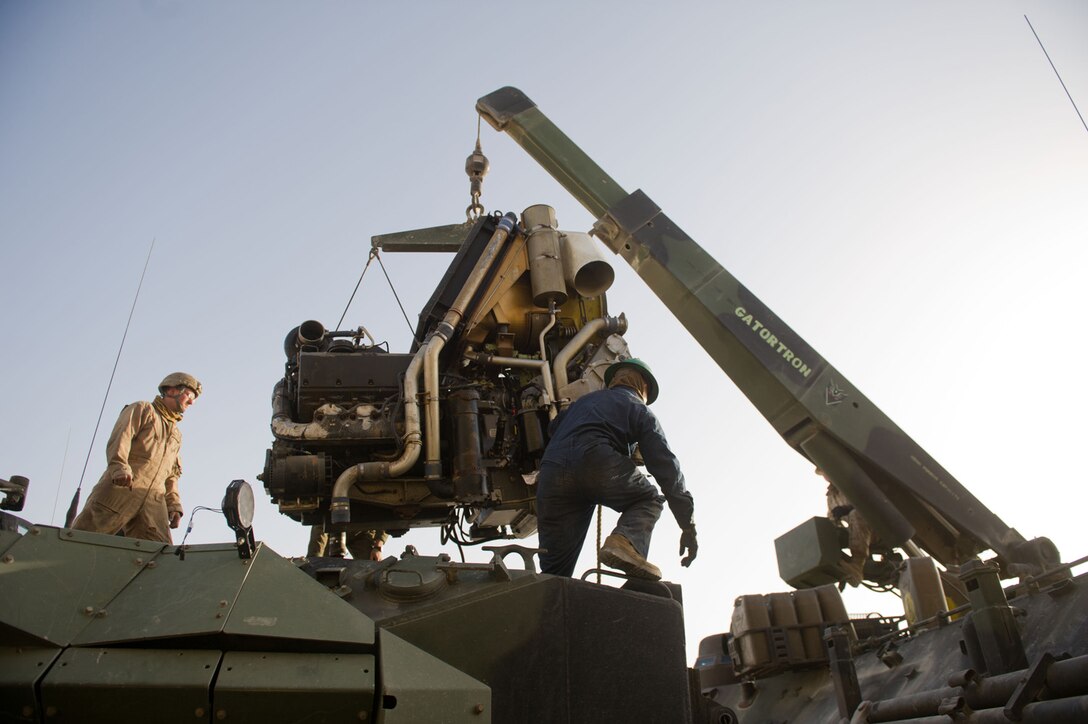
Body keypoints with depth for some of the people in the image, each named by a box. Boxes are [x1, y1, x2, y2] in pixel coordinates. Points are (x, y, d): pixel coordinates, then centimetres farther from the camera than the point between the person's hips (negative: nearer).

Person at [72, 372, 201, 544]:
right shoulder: (142, 410, 14)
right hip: (121, 489, -5)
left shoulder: (176, 436, 33)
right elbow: (120, 438, -5)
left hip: (153, 503, 5)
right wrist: (119, 467, -23)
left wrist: (173, 504, 12)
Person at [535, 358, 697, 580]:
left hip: (552, 468, 4)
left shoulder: (584, 400, 37)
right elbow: (666, 466, 14)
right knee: (649, 500, 20)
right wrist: (689, 526, 13)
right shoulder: (639, 410, 22)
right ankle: (626, 542, -9)